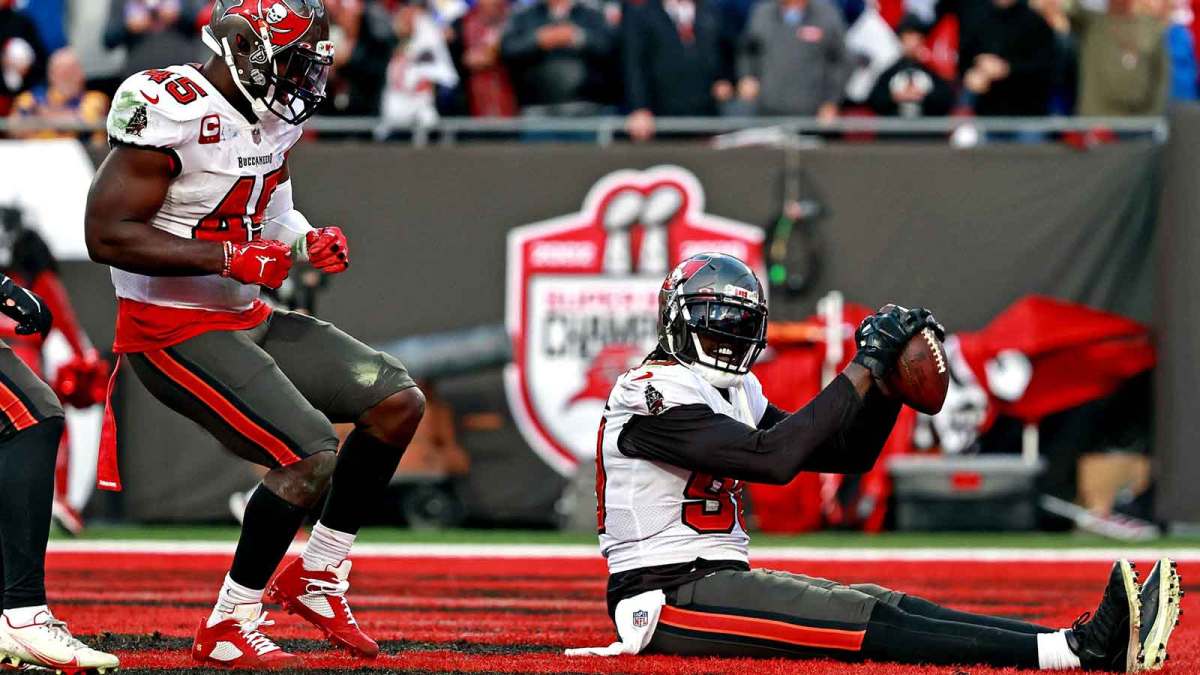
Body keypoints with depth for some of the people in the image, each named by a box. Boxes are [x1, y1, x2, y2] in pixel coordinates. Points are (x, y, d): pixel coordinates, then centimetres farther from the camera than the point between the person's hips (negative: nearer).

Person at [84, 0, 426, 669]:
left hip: (249, 319, 9)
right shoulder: (170, 110, -21)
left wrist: (309, 241, 0)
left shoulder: (274, 116, 7)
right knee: (310, 455, -21)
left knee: (400, 402, 3)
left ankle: (319, 576, 14)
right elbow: (107, 234, -24)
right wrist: (230, 257, -27)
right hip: (174, 332, -9)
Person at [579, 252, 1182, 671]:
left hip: (720, 581, 9)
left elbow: (849, 454, 17)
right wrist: (865, 365, -21)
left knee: (887, 608, -11)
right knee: (862, 622, -23)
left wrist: (888, 376, 0)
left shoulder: (734, 395, 17)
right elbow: (774, 457, -25)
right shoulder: (655, 395, -13)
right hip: (668, 595, -9)